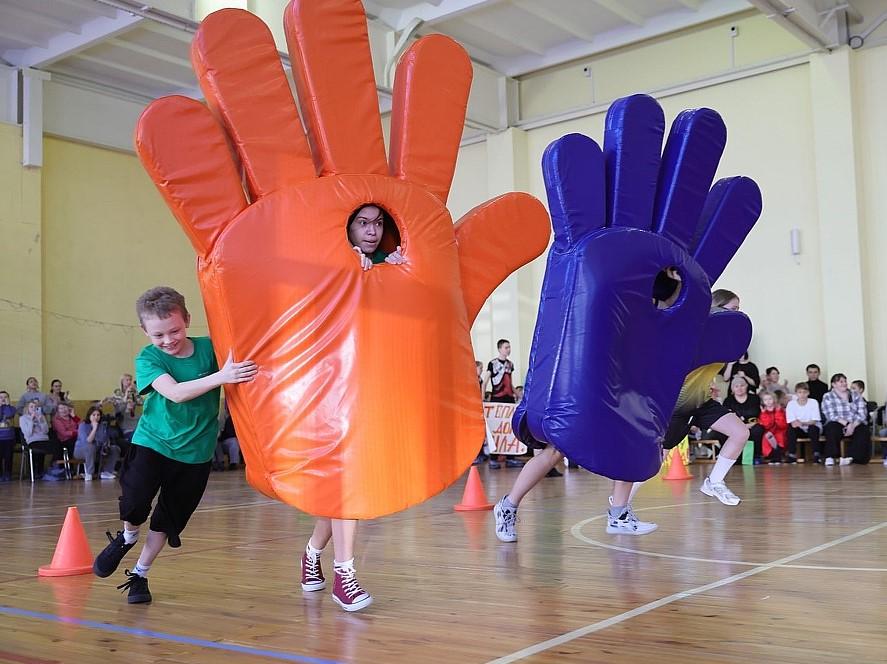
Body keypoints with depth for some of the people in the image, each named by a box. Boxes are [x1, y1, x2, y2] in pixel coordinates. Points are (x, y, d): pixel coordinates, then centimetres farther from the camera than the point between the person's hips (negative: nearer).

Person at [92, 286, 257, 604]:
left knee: (167, 520, 8)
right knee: (134, 504, -15)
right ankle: (126, 539, 20)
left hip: (195, 450, 2)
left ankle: (139, 574, 28)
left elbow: (246, 373, -15)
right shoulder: (148, 358, -13)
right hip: (152, 442, -1)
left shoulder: (209, 348, -8)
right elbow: (176, 393, -30)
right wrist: (221, 376, -42)